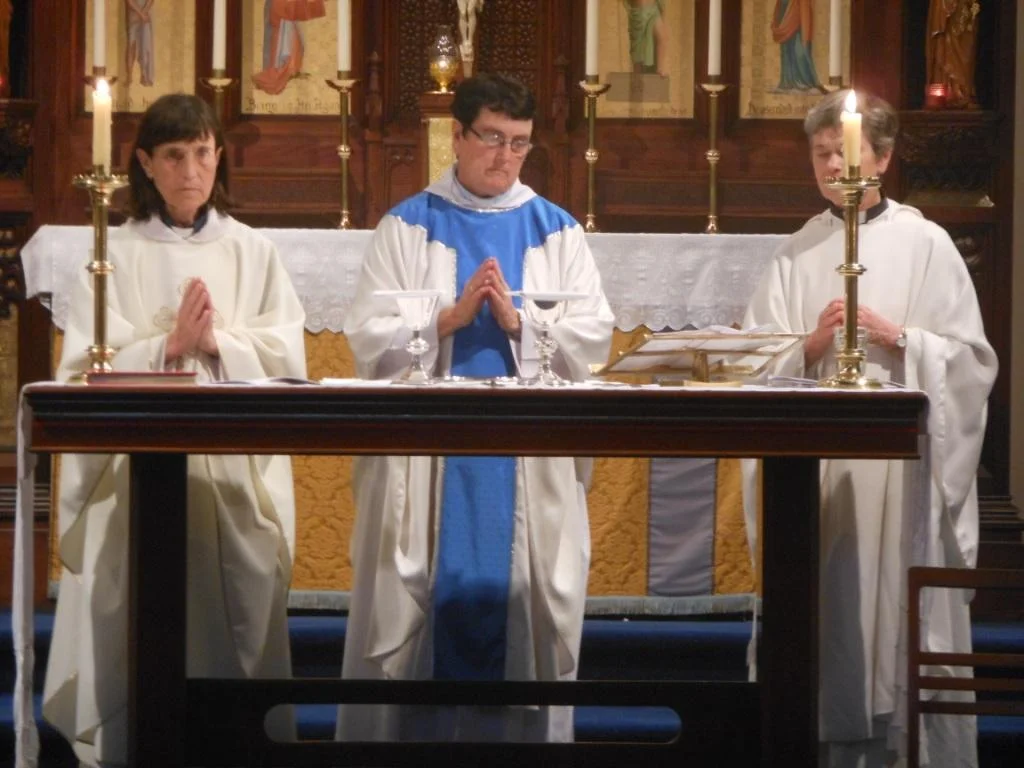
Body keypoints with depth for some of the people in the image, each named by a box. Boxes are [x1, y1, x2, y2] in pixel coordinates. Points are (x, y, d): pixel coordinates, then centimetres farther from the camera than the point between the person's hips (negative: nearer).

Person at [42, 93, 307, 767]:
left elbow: (287, 363, 2)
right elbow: (87, 370, -3)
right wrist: (169, 345, -14)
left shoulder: (253, 254, 10)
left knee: (235, 627, 0)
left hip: (237, 472, 1)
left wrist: (217, 342, -13)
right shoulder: (118, 256, 6)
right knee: (141, 632, -3)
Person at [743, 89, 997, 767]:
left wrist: (898, 339, -13)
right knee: (834, 612, 1)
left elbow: (971, 358, 0)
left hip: (904, 457, -3)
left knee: (910, 618, -4)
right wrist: (810, 347, -12)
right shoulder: (798, 254, 10)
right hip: (821, 457, 3)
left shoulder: (925, 244, 2)